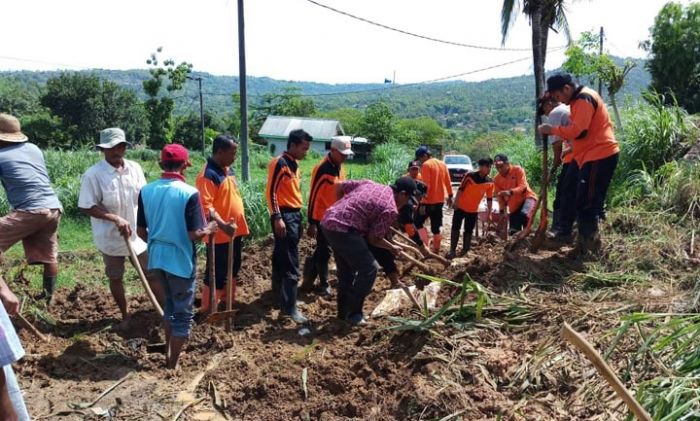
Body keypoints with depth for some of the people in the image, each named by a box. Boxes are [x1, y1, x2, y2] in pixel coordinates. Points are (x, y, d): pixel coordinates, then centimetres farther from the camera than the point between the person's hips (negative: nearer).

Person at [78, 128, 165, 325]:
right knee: (115, 278, 15)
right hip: (111, 237, -3)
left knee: (152, 274, 9)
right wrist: (115, 218, -25)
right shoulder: (93, 174, -16)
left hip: (138, 234, 3)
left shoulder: (135, 168, -3)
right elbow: (86, 207, -16)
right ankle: (125, 315, 33)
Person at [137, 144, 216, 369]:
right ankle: (173, 364, 19)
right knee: (183, 313, 10)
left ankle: (169, 353, 36)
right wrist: (209, 229, 0)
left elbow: (141, 231, 4)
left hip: (157, 258, 6)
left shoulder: (146, 191, -1)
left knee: (171, 304, 26)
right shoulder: (189, 193, -18)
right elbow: (194, 234, -20)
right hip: (180, 260, -6)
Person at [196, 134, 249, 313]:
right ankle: (207, 310, 12)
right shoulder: (208, 175, -20)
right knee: (216, 274, 0)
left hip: (236, 231, 9)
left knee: (232, 269, 20)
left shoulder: (228, 169, 10)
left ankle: (228, 303, 35)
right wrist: (223, 225, -34)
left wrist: (241, 224, 18)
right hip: (219, 235, -9)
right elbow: (205, 206, -26)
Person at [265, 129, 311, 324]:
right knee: (291, 264, -10)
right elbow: (271, 192, -17)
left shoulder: (294, 164, 14)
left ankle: (278, 288, 37)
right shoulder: (280, 163, -13)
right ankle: (289, 307, -7)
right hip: (284, 216, -9)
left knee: (282, 256, 22)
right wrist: (277, 218, -22)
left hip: (295, 214, 9)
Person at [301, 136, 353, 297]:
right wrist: (312, 223, -19)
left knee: (323, 250, 14)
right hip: (323, 218, -8)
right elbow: (314, 196, -19)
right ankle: (324, 284, 14)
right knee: (324, 251, 1)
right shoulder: (322, 169, -20)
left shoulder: (339, 167, 7)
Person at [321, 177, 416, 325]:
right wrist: (392, 248, 15)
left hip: (328, 222, 9)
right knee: (369, 269, 2)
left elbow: (339, 187, 18)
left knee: (347, 269, 22)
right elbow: (373, 239, -2)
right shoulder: (391, 210, -6)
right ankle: (352, 313, 10)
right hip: (343, 230, -9)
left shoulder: (369, 183, 15)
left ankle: (344, 311, 31)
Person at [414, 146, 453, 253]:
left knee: (418, 222, 5)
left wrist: (423, 203, -19)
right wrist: (450, 196, 20)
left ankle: (425, 245, -6)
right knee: (436, 227, 12)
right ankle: (436, 250, 15)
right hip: (440, 200, 7)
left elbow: (426, 186, -19)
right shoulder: (442, 164, 10)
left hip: (429, 201, -7)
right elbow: (448, 182, 13)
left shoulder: (426, 165, -13)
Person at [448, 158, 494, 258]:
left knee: (468, 231, 8)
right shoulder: (470, 176, -14)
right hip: (461, 207, -2)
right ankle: (452, 250, 4)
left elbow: (489, 198, 0)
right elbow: (461, 189, -9)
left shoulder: (490, 182, -5)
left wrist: (489, 213, 0)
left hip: (473, 210, 3)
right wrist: (456, 202, -10)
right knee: (455, 228, -2)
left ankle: (464, 251, 18)